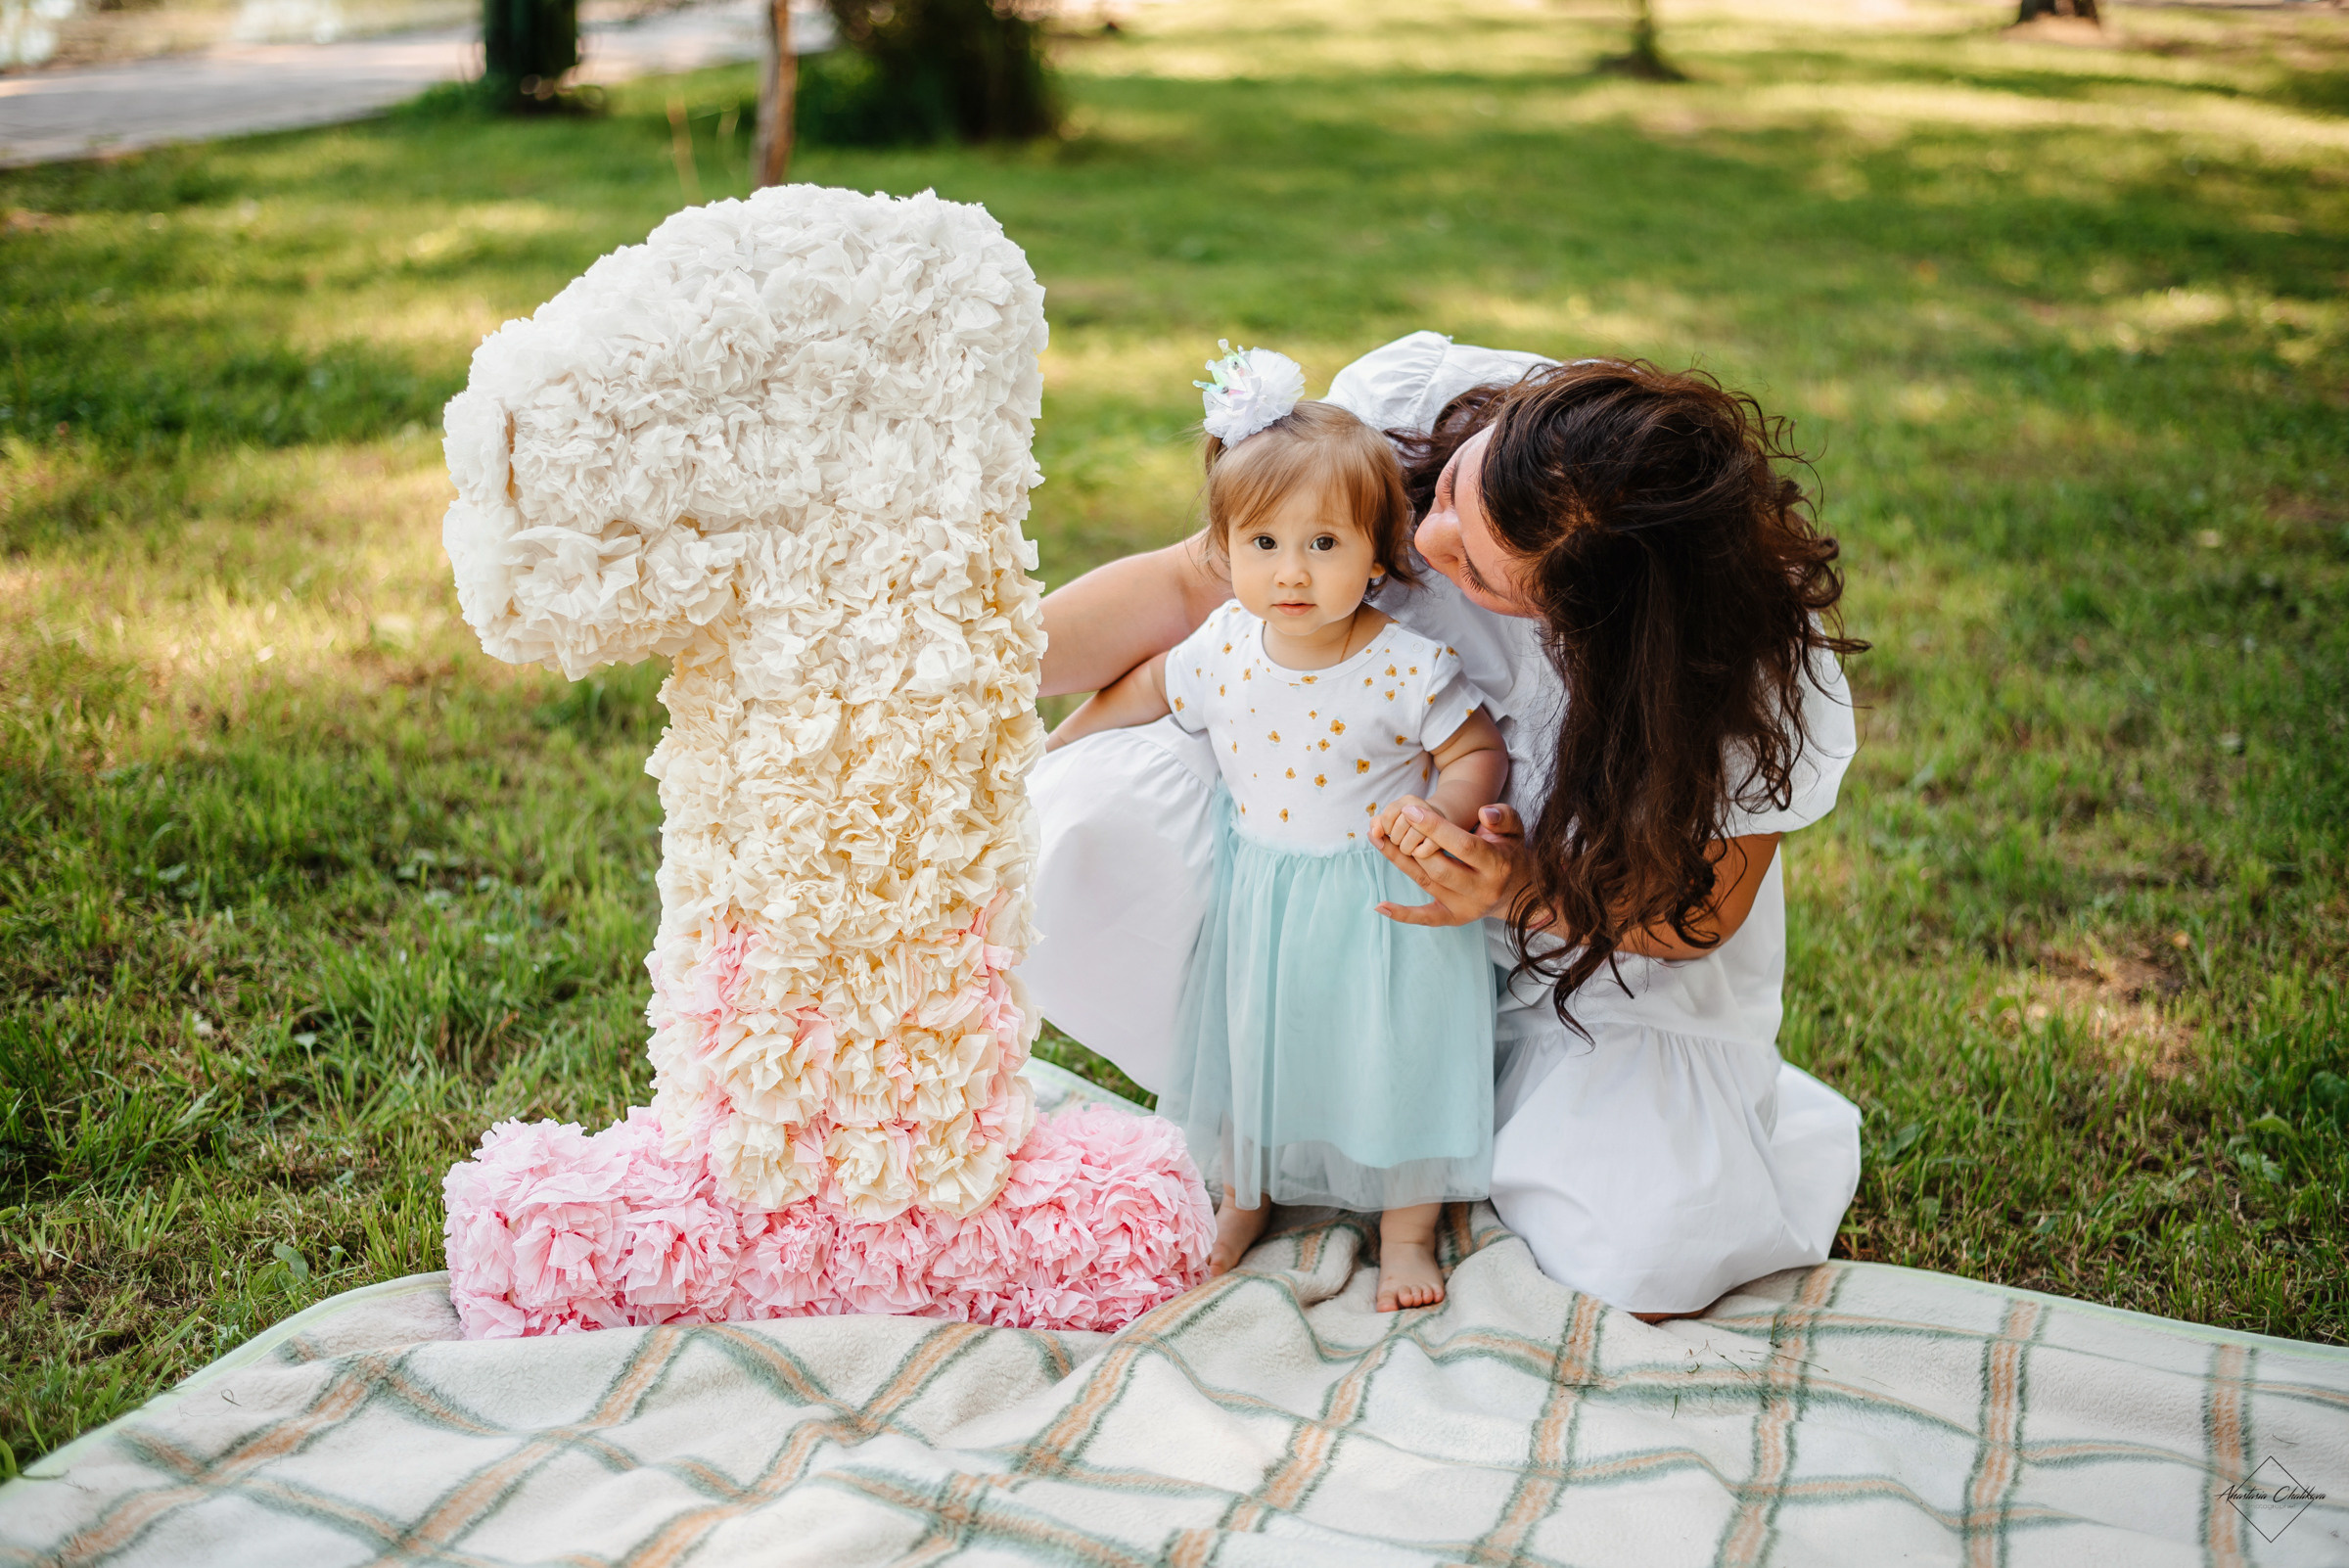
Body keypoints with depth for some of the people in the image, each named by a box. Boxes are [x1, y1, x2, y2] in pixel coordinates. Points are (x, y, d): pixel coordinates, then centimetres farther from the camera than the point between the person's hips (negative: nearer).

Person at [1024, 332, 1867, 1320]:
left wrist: (1525, 891, -36)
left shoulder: (1744, 652, -31)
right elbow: (1189, 584, -10)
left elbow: (1705, 911, -17)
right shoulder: (1407, 403, -25)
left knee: (1646, 1250, -27)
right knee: (1080, 826, -23)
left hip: (1598, 956, -2)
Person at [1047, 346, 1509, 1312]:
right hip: (1258, 892, 4)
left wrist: (1436, 811, -31)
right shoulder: (1220, 650, -11)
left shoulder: (1410, 670, -22)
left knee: (1394, 1057, 7)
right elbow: (1146, 687, 9)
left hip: (1382, 904, -4)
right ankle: (1245, 1198, 42)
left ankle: (1408, 1230, 29)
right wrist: (1058, 741, 16)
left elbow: (1479, 752, -12)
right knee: (1248, 1042, 18)